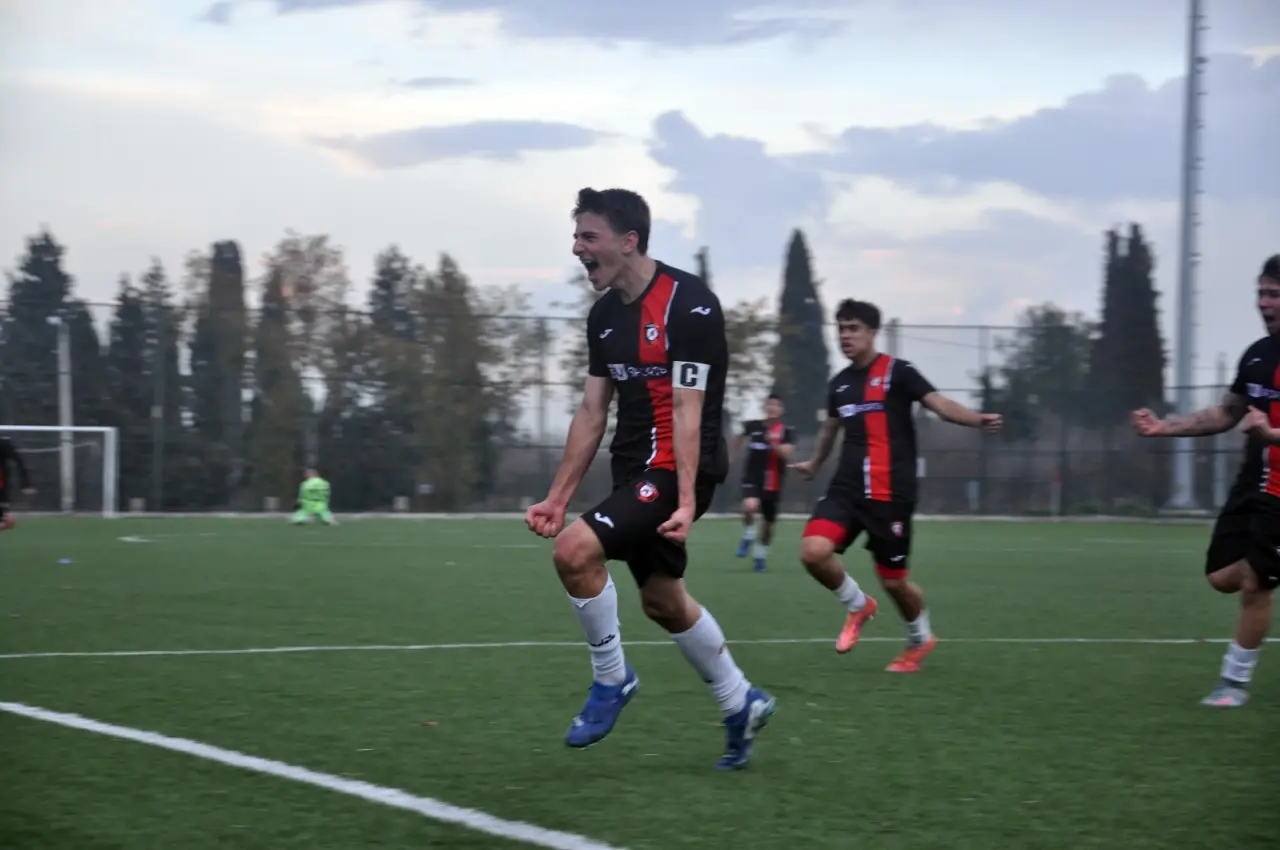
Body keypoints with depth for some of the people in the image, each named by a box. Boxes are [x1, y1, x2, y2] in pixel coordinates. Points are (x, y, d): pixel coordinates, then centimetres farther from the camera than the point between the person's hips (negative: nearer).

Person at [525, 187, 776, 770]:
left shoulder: (689, 305, -17)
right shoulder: (605, 314, 8)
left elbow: (687, 411, -21)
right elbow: (592, 412, 12)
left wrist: (686, 501, -26)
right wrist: (558, 496, 9)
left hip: (675, 467, -9)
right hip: (633, 469, 9)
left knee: (575, 550, -23)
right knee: (662, 600, 15)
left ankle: (611, 679, -3)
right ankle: (741, 705, 33)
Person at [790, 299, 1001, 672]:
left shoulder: (897, 372, -5)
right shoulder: (839, 383, 13)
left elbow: (939, 403, -17)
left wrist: (978, 419, -37)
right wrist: (815, 464, 50)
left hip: (890, 493, -5)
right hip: (847, 487, 5)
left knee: (894, 581, 2)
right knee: (813, 550, -18)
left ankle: (920, 639, 33)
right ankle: (858, 606, 10)